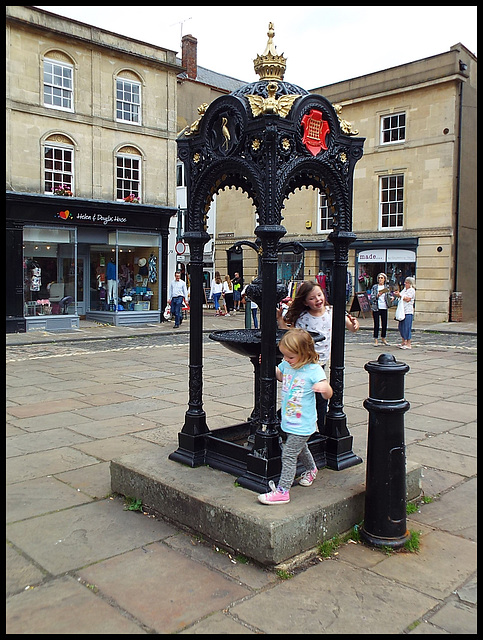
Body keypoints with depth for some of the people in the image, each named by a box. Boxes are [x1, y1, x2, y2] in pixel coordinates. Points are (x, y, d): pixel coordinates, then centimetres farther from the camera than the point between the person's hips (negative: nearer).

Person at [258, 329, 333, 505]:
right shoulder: (286, 365, -3)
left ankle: (282, 491, 6)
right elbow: (279, 375, 20)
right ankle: (311, 470, 54)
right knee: (300, 448, 28)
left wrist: (325, 388, -42)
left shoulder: (314, 370, -21)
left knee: (289, 455, -4)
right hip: (289, 420, 7)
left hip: (302, 423, -7)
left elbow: (328, 394, -19)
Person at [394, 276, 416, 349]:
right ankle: (403, 342, 23)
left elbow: (407, 299, -17)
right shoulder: (404, 289, 17)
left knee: (407, 327, -7)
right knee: (401, 327, 11)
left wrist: (399, 295, -17)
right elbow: (401, 296, 20)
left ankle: (408, 344, -2)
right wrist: (397, 294, 1)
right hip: (402, 311, 8)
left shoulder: (412, 290, -8)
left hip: (408, 311, -8)